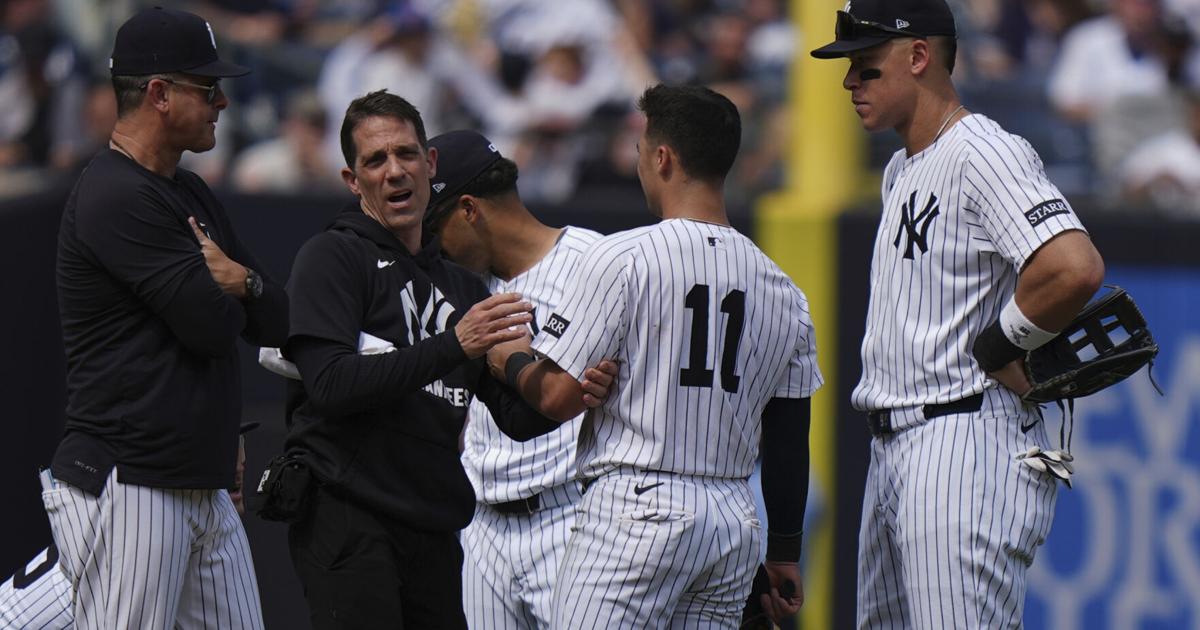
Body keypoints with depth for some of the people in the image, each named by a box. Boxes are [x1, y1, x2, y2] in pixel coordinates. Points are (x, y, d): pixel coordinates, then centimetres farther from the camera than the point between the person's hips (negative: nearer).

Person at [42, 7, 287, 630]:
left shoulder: (191, 195, 19)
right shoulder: (115, 198, -13)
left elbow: (275, 321, 18)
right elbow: (213, 324, -18)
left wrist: (241, 281, -4)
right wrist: (220, 286, 5)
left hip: (206, 489, 10)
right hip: (125, 488, -10)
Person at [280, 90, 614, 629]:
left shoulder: (461, 286, 21)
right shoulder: (331, 257, 1)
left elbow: (518, 417, 17)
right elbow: (331, 384, -14)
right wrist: (453, 345, -19)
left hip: (434, 533, 7)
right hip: (345, 518, -7)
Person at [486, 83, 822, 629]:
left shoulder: (621, 258, -7)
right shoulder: (781, 290, 10)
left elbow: (558, 397, -9)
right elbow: (789, 438, 15)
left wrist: (508, 360, 13)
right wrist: (784, 552, 25)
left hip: (633, 508, -6)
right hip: (734, 519, 6)